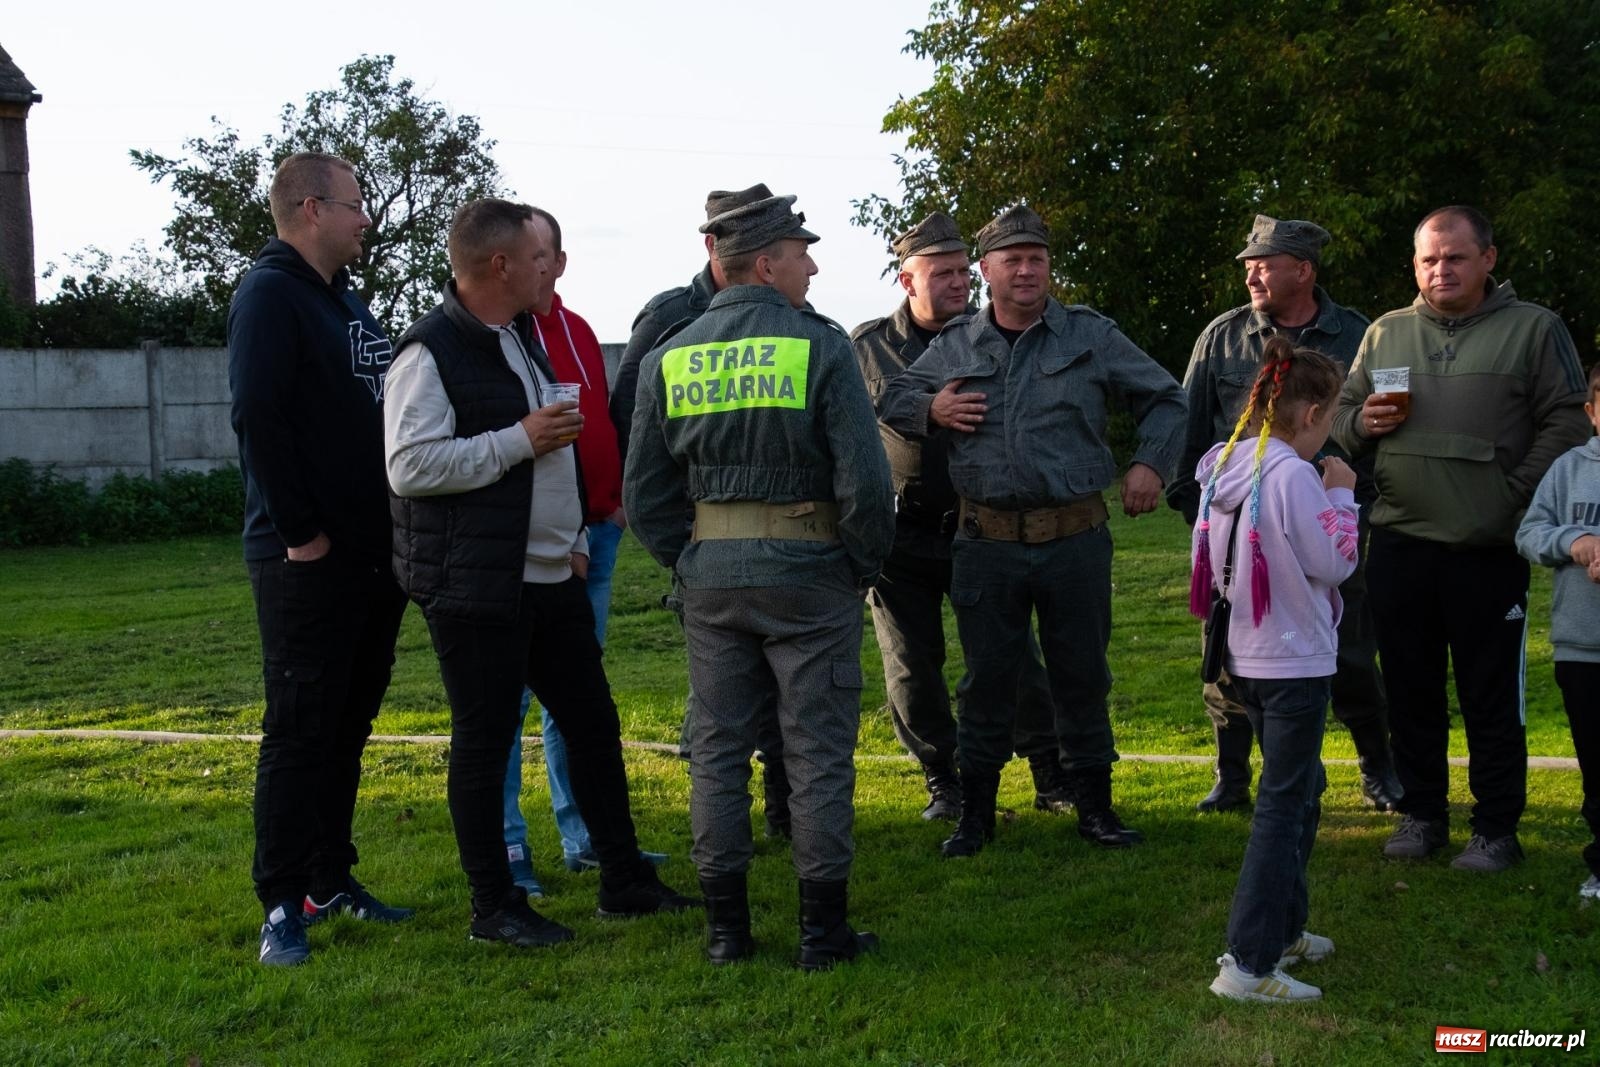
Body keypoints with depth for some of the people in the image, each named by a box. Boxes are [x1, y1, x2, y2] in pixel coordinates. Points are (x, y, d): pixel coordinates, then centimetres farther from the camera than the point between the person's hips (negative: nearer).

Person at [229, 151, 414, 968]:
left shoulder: (347, 302, 17)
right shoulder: (271, 295, -10)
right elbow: (257, 418, -19)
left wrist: (394, 524, 11)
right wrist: (300, 531, -18)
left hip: (372, 556, 8)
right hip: (309, 563, -8)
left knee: (348, 726, 14)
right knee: (300, 731, -3)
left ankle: (330, 881, 25)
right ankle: (282, 905, 5)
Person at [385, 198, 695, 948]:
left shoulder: (523, 337, 15)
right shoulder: (431, 351, -14)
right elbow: (409, 466, -23)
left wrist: (573, 538, 18)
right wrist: (521, 440, -20)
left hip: (550, 577, 9)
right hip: (474, 586, -9)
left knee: (593, 723, 13)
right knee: (484, 741, 2)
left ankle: (624, 880, 25)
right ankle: (494, 907, 16)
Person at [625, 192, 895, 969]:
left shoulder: (669, 360, 4)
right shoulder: (819, 345, -9)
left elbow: (643, 495, 6)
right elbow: (864, 478, -13)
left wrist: (687, 564, 14)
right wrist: (865, 564, 1)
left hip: (709, 576, 4)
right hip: (808, 572, -4)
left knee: (717, 750, 11)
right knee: (818, 751, 5)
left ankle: (725, 926, 18)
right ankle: (823, 928, 11)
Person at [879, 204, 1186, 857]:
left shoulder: (1091, 336, 6)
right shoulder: (955, 345, 8)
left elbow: (1164, 399, 13)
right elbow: (894, 399, 19)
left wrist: (1150, 463, 0)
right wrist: (931, 411, -2)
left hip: (1075, 540, 0)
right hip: (986, 542, 1)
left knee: (1081, 677, 8)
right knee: (987, 679, 7)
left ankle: (1094, 807, 22)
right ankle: (975, 812, 19)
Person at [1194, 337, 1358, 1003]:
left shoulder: (1222, 469, 5)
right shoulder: (1292, 475, -19)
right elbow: (1335, 562, -15)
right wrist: (1341, 496, -2)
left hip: (1246, 659, 9)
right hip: (1296, 662, -9)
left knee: (1302, 788, 23)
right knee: (1283, 806, -4)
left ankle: (1284, 929, 32)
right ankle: (1249, 965, -4)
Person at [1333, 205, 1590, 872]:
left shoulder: (1533, 329, 2)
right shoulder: (1384, 334, 13)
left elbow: (1566, 423, -3)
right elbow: (1342, 418, 17)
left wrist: (1514, 496, -12)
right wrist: (1362, 422, -6)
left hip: (1489, 551, -3)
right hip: (1399, 547, 4)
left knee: (1492, 699, 4)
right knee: (1411, 691, 11)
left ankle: (1496, 829, 16)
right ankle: (1421, 815, 24)